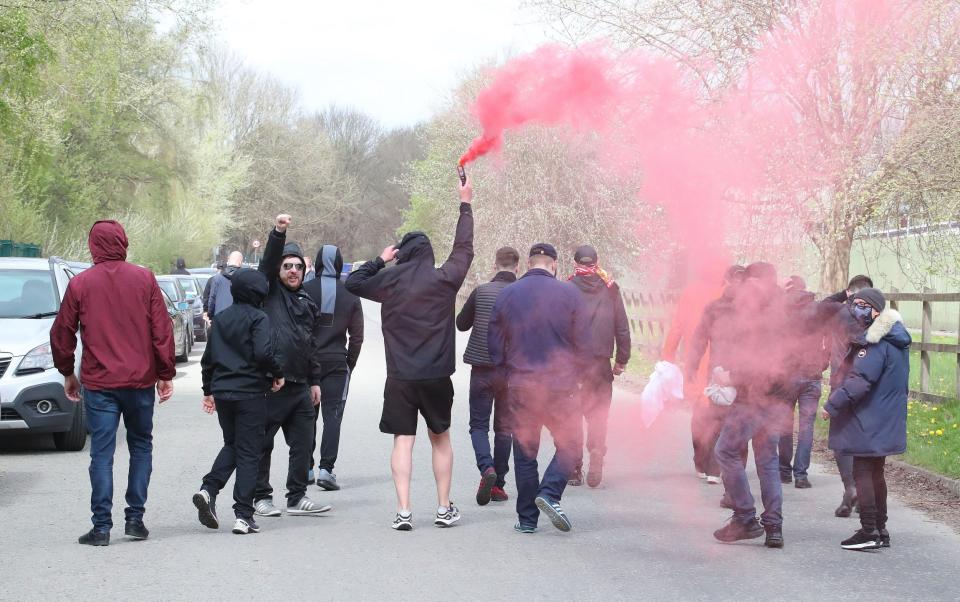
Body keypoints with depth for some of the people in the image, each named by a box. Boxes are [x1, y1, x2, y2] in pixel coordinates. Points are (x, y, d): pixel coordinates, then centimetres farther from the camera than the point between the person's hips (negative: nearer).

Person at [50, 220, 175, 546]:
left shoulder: (80, 284, -2)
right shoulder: (144, 279, -2)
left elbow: (62, 333, 4)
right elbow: (162, 329, -2)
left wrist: (67, 373, 18)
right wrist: (166, 374, 6)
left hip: (98, 383, -1)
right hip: (140, 380, 1)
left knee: (101, 454, 3)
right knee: (141, 446, 15)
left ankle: (101, 526, 0)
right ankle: (135, 518, 12)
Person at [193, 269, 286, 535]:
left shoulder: (221, 318, 10)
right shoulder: (259, 318, -9)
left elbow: (208, 358, 15)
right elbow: (263, 353, -23)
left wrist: (208, 390, 24)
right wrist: (278, 372, -5)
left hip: (222, 392, 6)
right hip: (250, 393, -6)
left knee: (231, 444, 21)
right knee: (248, 452, 1)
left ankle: (208, 489, -1)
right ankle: (244, 515, -2)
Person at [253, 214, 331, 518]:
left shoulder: (307, 303, 19)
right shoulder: (269, 292, 2)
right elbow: (268, 261, -16)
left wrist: (315, 381, 19)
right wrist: (278, 233, -30)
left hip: (299, 385, 6)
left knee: (303, 442, 7)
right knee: (262, 443, 1)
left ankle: (297, 497, 15)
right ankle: (261, 496, 10)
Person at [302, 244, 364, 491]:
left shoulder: (304, 290, -3)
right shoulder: (350, 294, 0)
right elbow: (357, 336, 1)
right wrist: (350, 364, 11)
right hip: (337, 363, 0)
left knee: (307, 415, 12)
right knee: (333, 415, 0)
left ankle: (306, 468, 15)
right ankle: (326, 468, -10)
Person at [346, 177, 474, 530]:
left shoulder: (390, 281, -2)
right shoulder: (444, 279, -3)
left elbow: (353, 283, 13)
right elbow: (464, 249, 12)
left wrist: (380, 260, 22)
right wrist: (465, 205, 23)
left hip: (400, 377, 0)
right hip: (438, 375, 1)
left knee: (403, 441, 1)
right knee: (441, 439, 14)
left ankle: (404, 511, -7)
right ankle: (444, 508, 18)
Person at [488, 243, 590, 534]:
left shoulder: (506, 295, 2)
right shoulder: (568, 293, -5)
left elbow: (494, 348, 6)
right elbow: (584, 344, -2)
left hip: (520, 386, 3)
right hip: (561, 385, -2)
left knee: (524, 452, 10)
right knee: (570, 444, 10)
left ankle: (527, 518, 11)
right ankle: (549, 493, -12)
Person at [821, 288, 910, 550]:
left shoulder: (876, 344, -19)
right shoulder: (893, 339, 12)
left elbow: (860, 381, -25)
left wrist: (832, 405, -18)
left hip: (869, 423, -10)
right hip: (884, 424, 10)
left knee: (862, 473, -4)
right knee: (875, 473, 17)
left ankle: (869, 531, -4)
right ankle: (880, 530, 23)